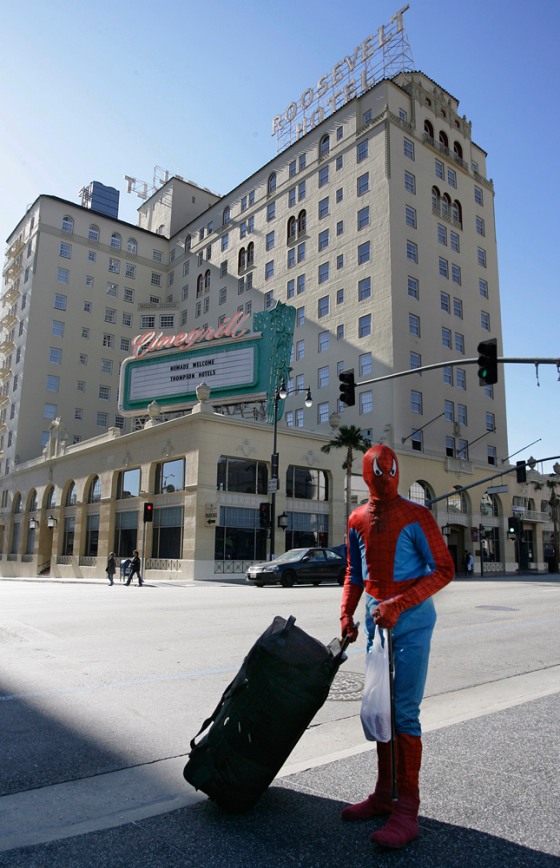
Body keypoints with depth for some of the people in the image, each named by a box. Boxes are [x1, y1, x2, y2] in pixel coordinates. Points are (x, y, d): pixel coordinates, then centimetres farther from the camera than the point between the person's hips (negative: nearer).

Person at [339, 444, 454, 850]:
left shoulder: (415, 516, -10)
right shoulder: (357, 520, 7)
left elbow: (443, 569, -12)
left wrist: (399, 605, -21)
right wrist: (347, 614, 6)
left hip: (411, 620, -6)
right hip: (377, 620, 6)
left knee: (404, 713, -6)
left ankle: (407, 809, 7)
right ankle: (384, 795, 28)